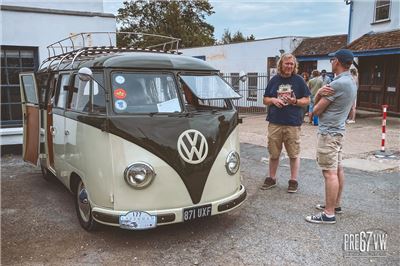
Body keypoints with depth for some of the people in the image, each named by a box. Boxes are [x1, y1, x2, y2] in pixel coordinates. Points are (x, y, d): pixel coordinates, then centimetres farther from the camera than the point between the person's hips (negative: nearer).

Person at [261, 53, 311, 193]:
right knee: (274, 154, 10)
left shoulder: (299, 80, 2)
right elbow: (265, 100, 14)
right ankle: (272, 178, 25)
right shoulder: (274, 80, 9)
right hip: (275, 123, 2)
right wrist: (273, 100, -7)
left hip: (293, 124, -2)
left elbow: (307, 100, 3)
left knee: (294, 154, 5)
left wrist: (295, 101, -15)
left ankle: (293, 181, 18)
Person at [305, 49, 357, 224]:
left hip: (328, 132, -11)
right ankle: (335, 204, 28)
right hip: (338, 130, 11)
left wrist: (320, 95, 8)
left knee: (330, 173, -8)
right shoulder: (351, 82, 12)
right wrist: (320, 93, -9)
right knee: (337, 169, 16)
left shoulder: (338, 84, -20)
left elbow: (316, 110, -13)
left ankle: (329, 214, -4)